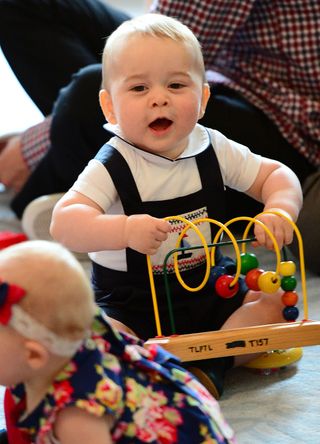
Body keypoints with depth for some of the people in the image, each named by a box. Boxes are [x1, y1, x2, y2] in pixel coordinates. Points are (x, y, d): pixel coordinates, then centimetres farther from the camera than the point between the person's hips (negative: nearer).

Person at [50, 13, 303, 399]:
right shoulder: (111, 167, -17)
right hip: (131, 305, -4)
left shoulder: (214, 150, -3)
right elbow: (63, 225, -28)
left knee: (276, 300, -11)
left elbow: (275, 175, 4)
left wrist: (280, 210, -20)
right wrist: (124, 230, -46)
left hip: (210, 291, 5)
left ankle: (209, 366, -20)